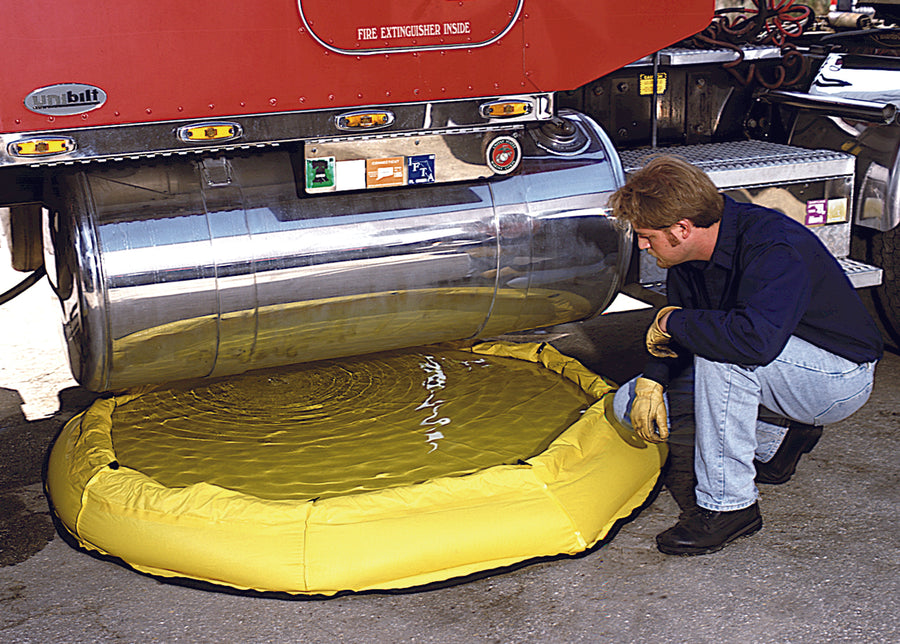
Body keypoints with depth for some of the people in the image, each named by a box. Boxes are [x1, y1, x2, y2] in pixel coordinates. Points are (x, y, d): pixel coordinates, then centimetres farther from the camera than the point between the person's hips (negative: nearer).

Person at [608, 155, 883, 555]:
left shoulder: (776, 248, -31)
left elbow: (757, 338, -47)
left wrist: (673, 322, -31)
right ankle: (774, 441, 7)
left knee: (722, 353, -37)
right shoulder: (690, 255, -7)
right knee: (631, 404, -2)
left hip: (841, 380, -8)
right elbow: (676, 325, 5)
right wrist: (652, 380, -14)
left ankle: (727, 504, -23)